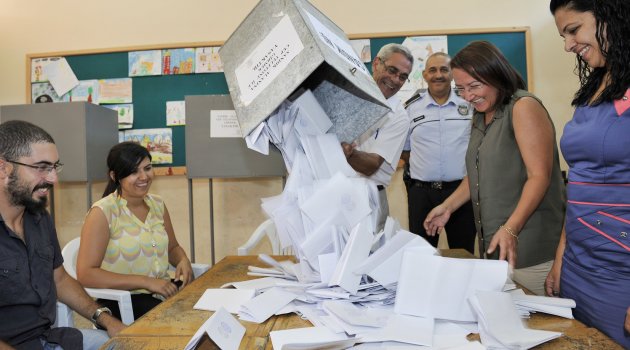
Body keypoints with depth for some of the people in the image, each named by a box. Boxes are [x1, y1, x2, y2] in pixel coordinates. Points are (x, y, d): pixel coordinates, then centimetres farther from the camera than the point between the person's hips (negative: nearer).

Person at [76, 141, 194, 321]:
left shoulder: (157, 204, 11)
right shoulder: (102, 212, -8)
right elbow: (86, 274, -14)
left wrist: (183, 261, -1)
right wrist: (146, 281, -20)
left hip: (164, 293, 6)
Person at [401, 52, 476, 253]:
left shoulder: (470, 105, 4)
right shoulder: (411, 108, 5)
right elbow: (403, 150, 11)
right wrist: (423, 170, 3)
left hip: (462, 189, 0)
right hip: (422, 192, 0)